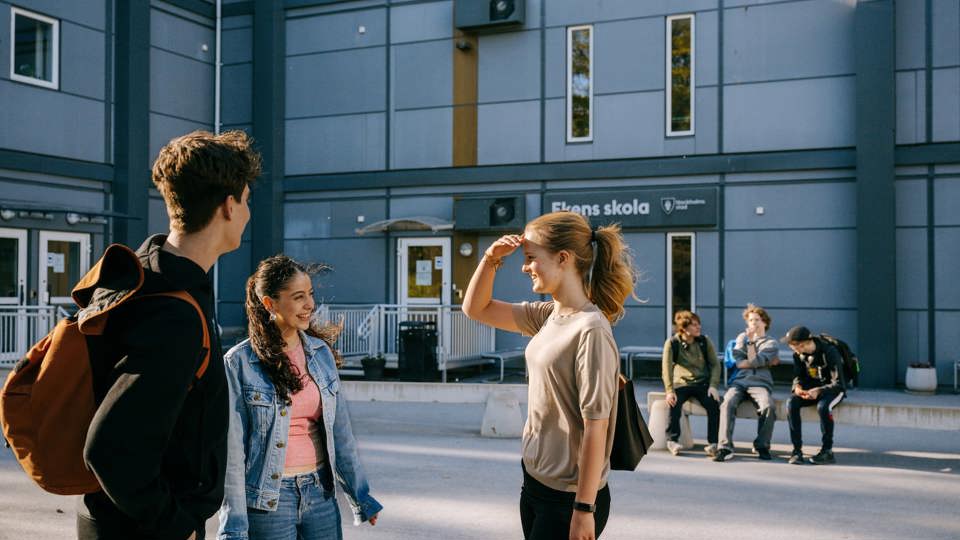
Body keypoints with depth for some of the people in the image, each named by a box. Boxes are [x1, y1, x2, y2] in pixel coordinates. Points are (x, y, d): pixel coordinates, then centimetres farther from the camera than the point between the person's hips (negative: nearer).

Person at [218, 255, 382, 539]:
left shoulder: (321, 352, 4)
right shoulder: (239, 362, -10)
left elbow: (340, 431, 8)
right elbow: (232, 449, -9)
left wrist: (360, 495, 9)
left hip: (320, 492, 4)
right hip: (269, 499, -4)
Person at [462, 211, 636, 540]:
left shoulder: (591, 330, -20)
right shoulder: (547, 316, 4)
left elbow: (595, 427, -20)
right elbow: (475, 309, 15)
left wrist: (584, 510, -18)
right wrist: (491, 259, -1)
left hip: (569, 496, -8)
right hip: (534, 481, 8)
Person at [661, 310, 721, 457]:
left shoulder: (704, 341, 3)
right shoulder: (672, 343, -5)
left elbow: (715, 364, 5)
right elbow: (667, 368, -10)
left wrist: (713, 385, -10)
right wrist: (669, 391, -22)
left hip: (703, 383, 2)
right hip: (681, 383, -2)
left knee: (714, 404, -27)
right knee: (674, 403, -32)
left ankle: (712, 443, -18)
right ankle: (672, 440, -16)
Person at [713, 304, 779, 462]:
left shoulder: (771, 344, 14)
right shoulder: (742, 337, 25)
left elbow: (754, 361, -3)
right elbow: (738, 362, 9)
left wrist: (751, 341, -2)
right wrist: (767, 362, 4)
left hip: (760, 383, -1)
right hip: (739, 381, 2)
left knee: (768, 406, -33)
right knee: (728, 403, -30)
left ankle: (762, 446, -16)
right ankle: (725, 447, -35)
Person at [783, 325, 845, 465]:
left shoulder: (829, 352, -21)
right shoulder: (798, 354, -3)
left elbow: (838, 383, -21)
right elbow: (798, 376, 7)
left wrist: (818, 390, -36)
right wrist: (797, 386, -17)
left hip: (832, 389, -5)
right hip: (811, 390, 5)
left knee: (823, 406, -38)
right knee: (791, 403, -25)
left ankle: (827, 451, -23)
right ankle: (797, 450, -24)